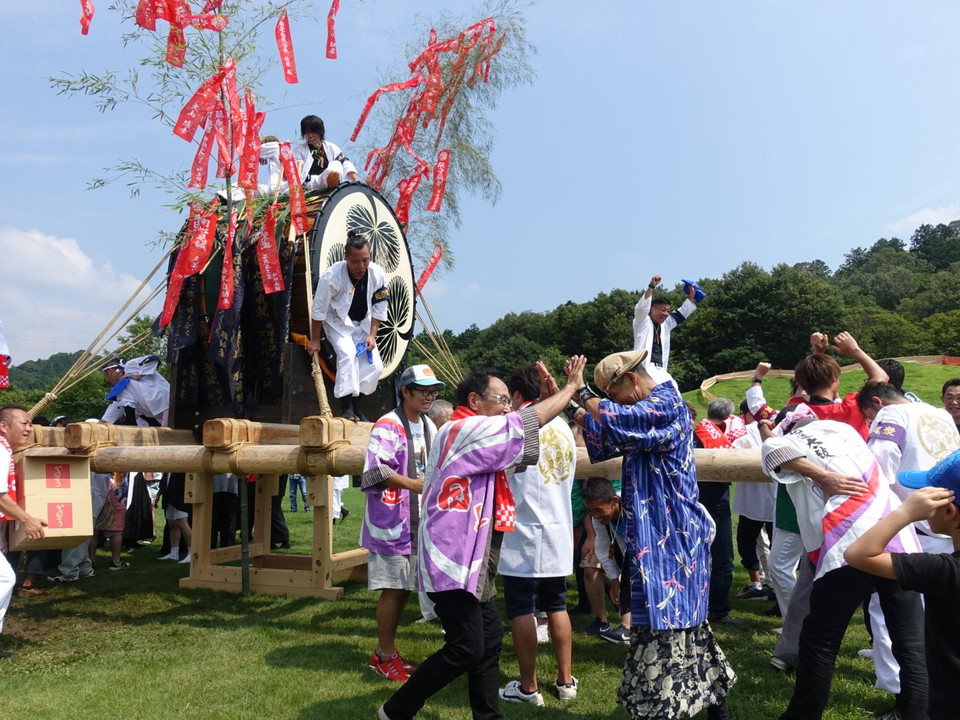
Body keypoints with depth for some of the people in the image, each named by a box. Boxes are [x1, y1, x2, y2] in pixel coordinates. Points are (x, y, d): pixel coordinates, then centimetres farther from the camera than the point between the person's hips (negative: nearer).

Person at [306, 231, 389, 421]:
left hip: (362, 323, 4)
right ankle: (346, 405, -21)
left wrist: (372, 335, -10)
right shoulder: (332, 276, -28)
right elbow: (318, 310, -17)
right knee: (348, 353, -29)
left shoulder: (378, 275, -18)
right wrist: (314, 340, -10)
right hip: (338, 321, -4)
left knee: (375, 365, -7)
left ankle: (354, 402, 11)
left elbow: (379, 309, -5)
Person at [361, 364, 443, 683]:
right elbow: (376, 469, -25)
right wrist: (414, 484, -29)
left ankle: (385, 650, 28)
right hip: (391, 521, -8)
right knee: (392, 589, -2)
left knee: (404, 588, 14)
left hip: (417, 522, 8)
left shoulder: (429, 427, 13)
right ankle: (386, 657, 13)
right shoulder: (388, 426, -14)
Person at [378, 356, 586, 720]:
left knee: (489, 640, 12)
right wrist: (571, 387, -2)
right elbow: (525, 423, -14)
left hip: (468, 561, 11)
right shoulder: (464, 429, -14)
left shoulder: (474, 435, 17)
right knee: (465, 648, -8)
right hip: (454, 561, -11)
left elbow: (520, 431, 20)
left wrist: (547, 397, 7)